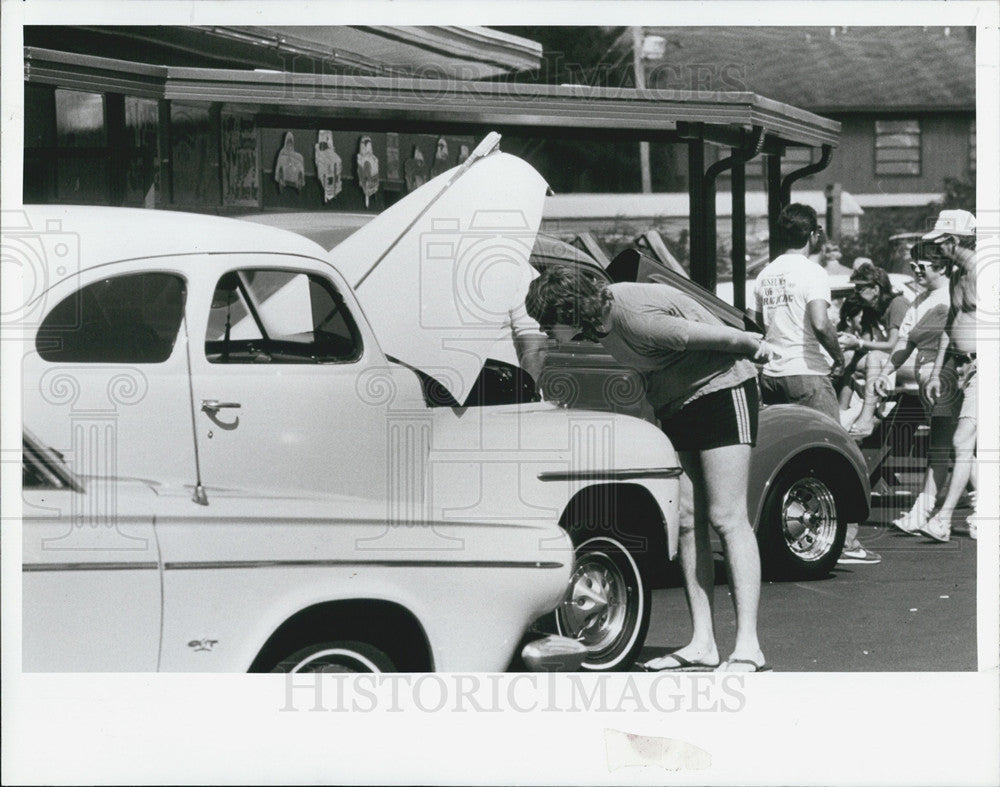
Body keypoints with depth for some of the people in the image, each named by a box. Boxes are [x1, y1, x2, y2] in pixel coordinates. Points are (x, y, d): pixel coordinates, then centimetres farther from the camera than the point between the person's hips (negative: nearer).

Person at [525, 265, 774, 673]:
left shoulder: (636, 319, -30)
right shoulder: (598, 315, -5)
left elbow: (719, 336, -19)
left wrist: (756, 347, -4)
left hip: (721, 389, -8)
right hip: (675, 406, 8)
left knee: (727, 518, -13)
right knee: (686, 524, 2)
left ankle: (748, 648, -17)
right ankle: (702, 644, 3)